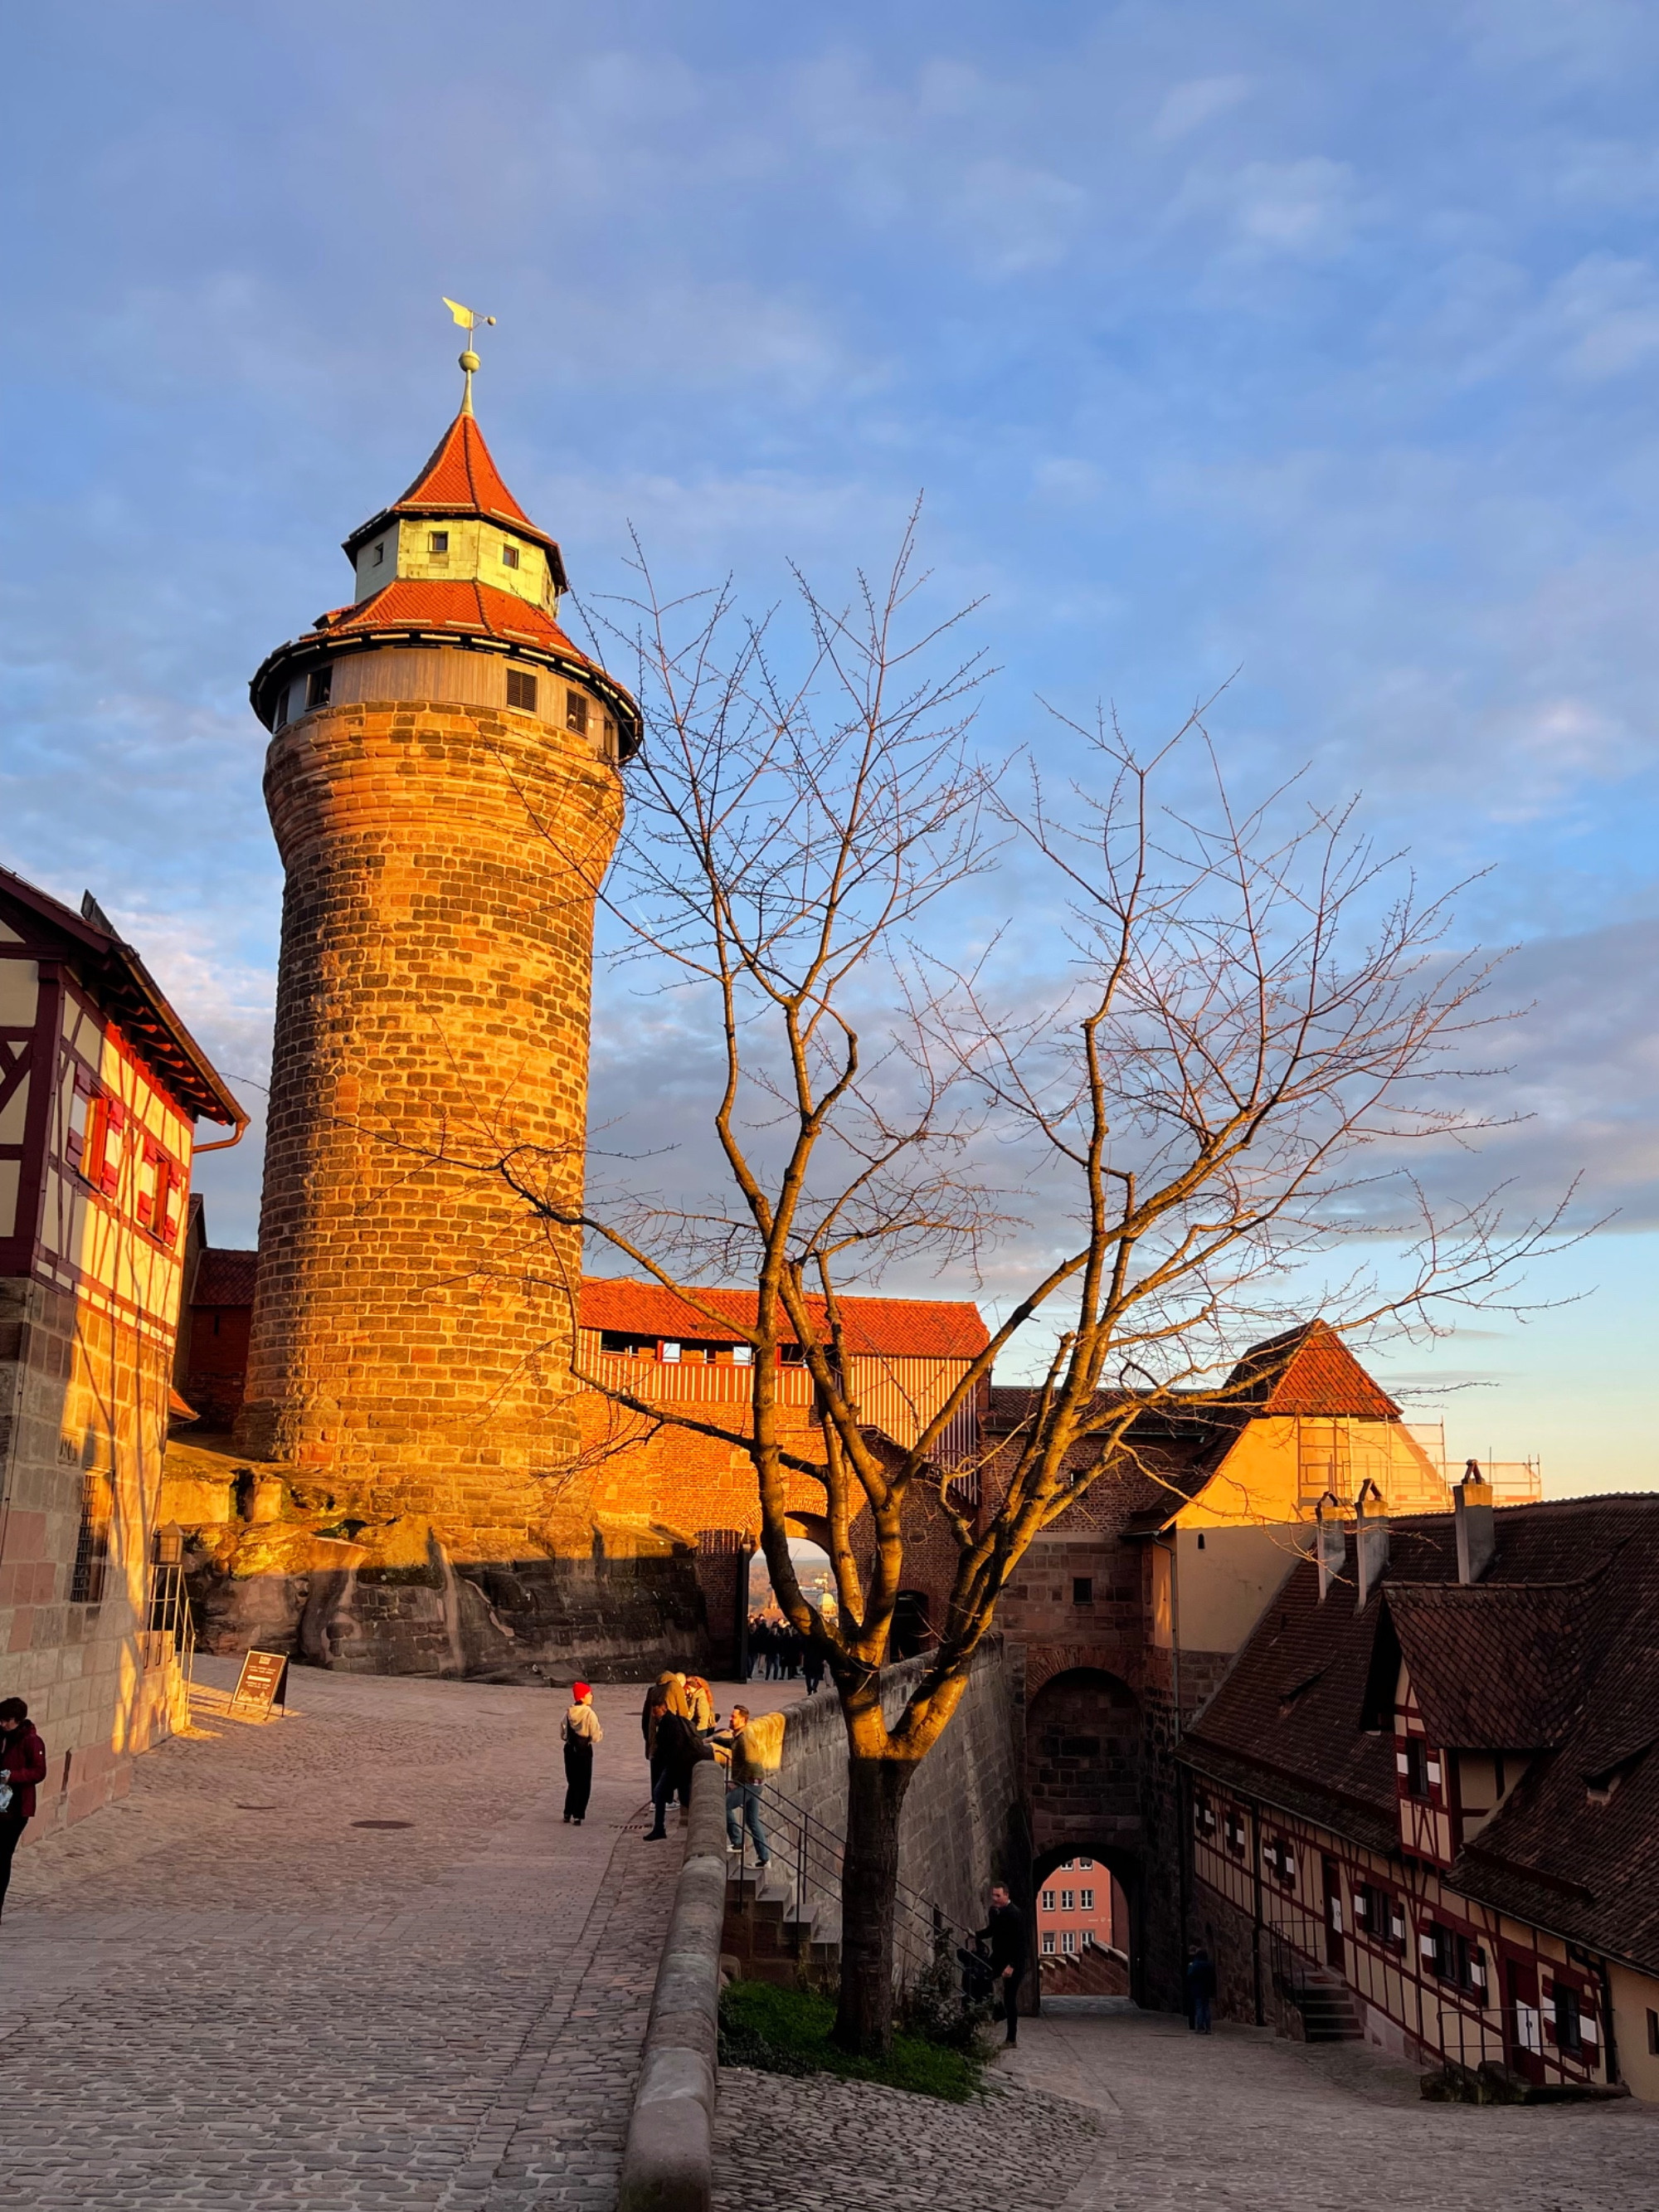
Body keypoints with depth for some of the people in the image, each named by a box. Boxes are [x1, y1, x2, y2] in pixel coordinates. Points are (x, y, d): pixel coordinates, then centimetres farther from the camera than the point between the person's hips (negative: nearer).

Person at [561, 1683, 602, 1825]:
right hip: (584, 1750, -5)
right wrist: (601, 1732, 5)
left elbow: (563, 1733, 7)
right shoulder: (589, 1714, -16)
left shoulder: (569, 1713, 0)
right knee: (583, 1785, 5)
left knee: (572, 1782, 19)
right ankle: (578, 1816, 3)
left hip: (570, 1749, 5)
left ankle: (568, 1813, 23)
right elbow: (596, 1737, -16)